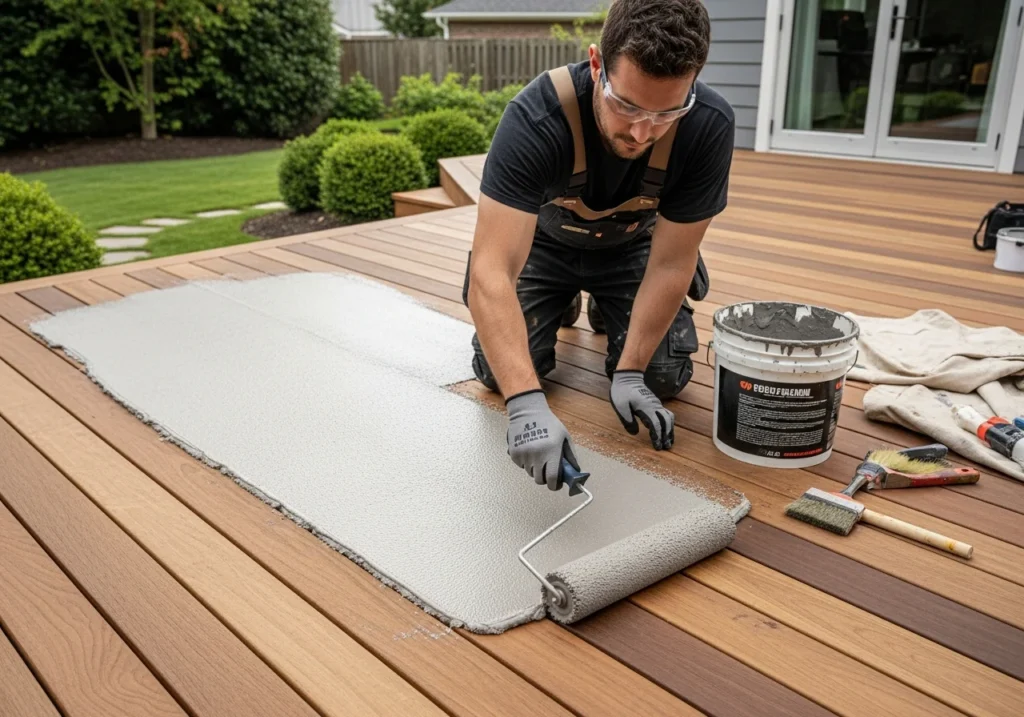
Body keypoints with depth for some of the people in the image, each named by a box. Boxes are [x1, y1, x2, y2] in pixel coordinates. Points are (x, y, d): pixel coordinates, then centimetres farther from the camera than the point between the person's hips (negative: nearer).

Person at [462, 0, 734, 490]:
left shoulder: (709, 126, -32)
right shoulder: (536, 117, -39)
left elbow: (669, 262, -22)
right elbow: (489, 271, -46)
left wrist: (629, 372, -25)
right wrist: (526, 403, -57)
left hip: (632, 246, 1)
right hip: (544, 241, -1)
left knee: (663, 375, -13)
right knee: (500, 371, -14)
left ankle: (606, 309, 21)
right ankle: (564, 303, 19)